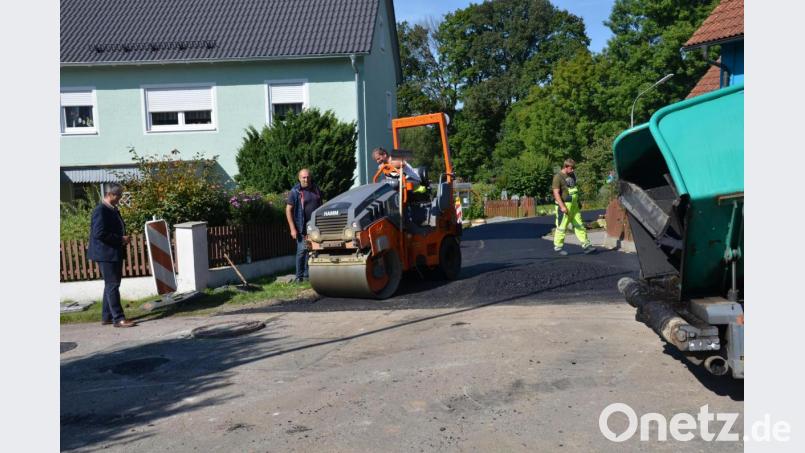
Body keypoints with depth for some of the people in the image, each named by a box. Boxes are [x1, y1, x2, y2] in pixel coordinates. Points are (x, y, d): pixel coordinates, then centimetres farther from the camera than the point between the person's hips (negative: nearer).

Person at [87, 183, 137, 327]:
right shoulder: (100, 210, -15)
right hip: (106, 254, -10)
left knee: (111, 285, 14)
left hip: (115, 253, 10)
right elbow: (99, 233, -23)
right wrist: (120, 239, -19)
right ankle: (118, 318, -4)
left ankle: (106, 317, 23)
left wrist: (123, 238, 7)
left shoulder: (113, 209, 14)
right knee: (112, 285, -7)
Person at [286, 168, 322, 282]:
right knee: (302, 250, -4)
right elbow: (288, 210, -6)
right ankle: (300, 276, 4)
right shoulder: (295, 192, -3)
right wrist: (293, 229, -13)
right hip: (303, 227, -5)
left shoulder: (316, 189, 11)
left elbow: (321, 206, 20)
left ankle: (308, 274, 16)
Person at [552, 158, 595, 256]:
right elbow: (556, 193, -18)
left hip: (574, 205, 8)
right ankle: (558, 247, 9)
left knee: (579, 225, 7)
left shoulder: (572, 175, 13)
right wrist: (562, 206, -24)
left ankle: (586, 245, 9)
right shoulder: (558, 177, -12)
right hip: (564, 205, -8)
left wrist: (578, 202, 25)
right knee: (561, 227, -2)